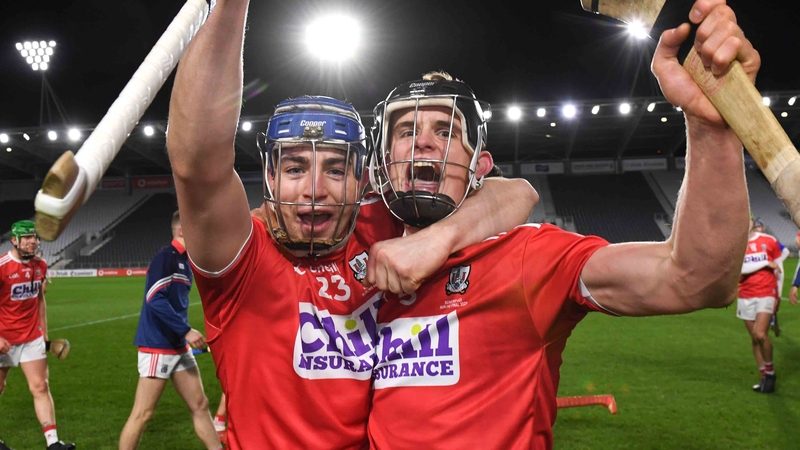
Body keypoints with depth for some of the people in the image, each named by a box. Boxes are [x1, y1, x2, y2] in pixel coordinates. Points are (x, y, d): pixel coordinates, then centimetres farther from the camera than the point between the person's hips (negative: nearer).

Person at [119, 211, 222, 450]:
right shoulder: (165, 257, -14)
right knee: (142, 414, 0)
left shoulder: (185, 261, 12)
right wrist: (186, 330, -22)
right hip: (157, 346, -9)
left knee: (200, 405, 12)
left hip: (179, 346, 9)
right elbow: (155, 299, -24)